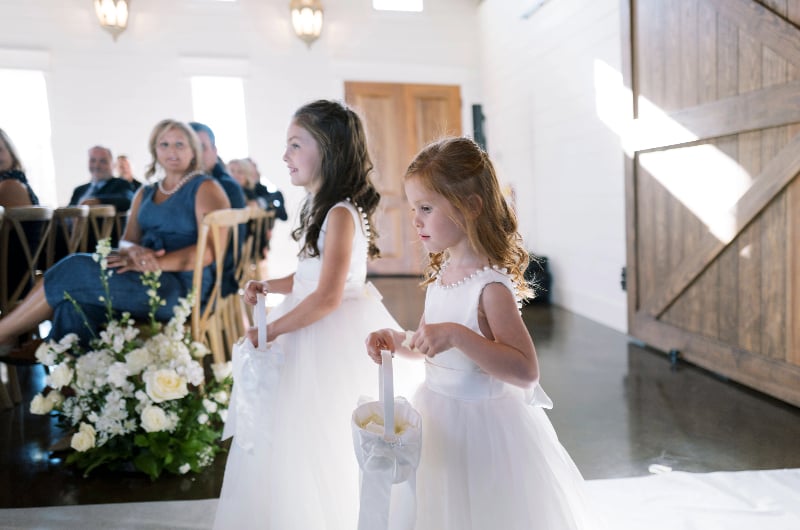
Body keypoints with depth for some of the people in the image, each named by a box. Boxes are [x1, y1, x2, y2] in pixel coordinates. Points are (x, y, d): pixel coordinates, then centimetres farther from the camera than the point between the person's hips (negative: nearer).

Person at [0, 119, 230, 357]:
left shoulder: (205, 188, 0)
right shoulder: (145, 193, 22)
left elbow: (211, 250, -12)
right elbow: (127, 242, 13)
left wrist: (155, 263, -23)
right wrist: (136, 252, -13)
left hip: (183, 283, -6)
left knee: (74, 272, -17)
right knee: (76, 297, -23)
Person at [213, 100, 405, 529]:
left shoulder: (341, 213, -20)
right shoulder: (322, 207, 8)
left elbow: (327, 297, -24)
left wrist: (271, 330, -16)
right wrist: (267, 287, 4)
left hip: (334, 336, -9)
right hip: (314, 331, 9)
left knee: (326, 445, 5)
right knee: (289, 434, 18)